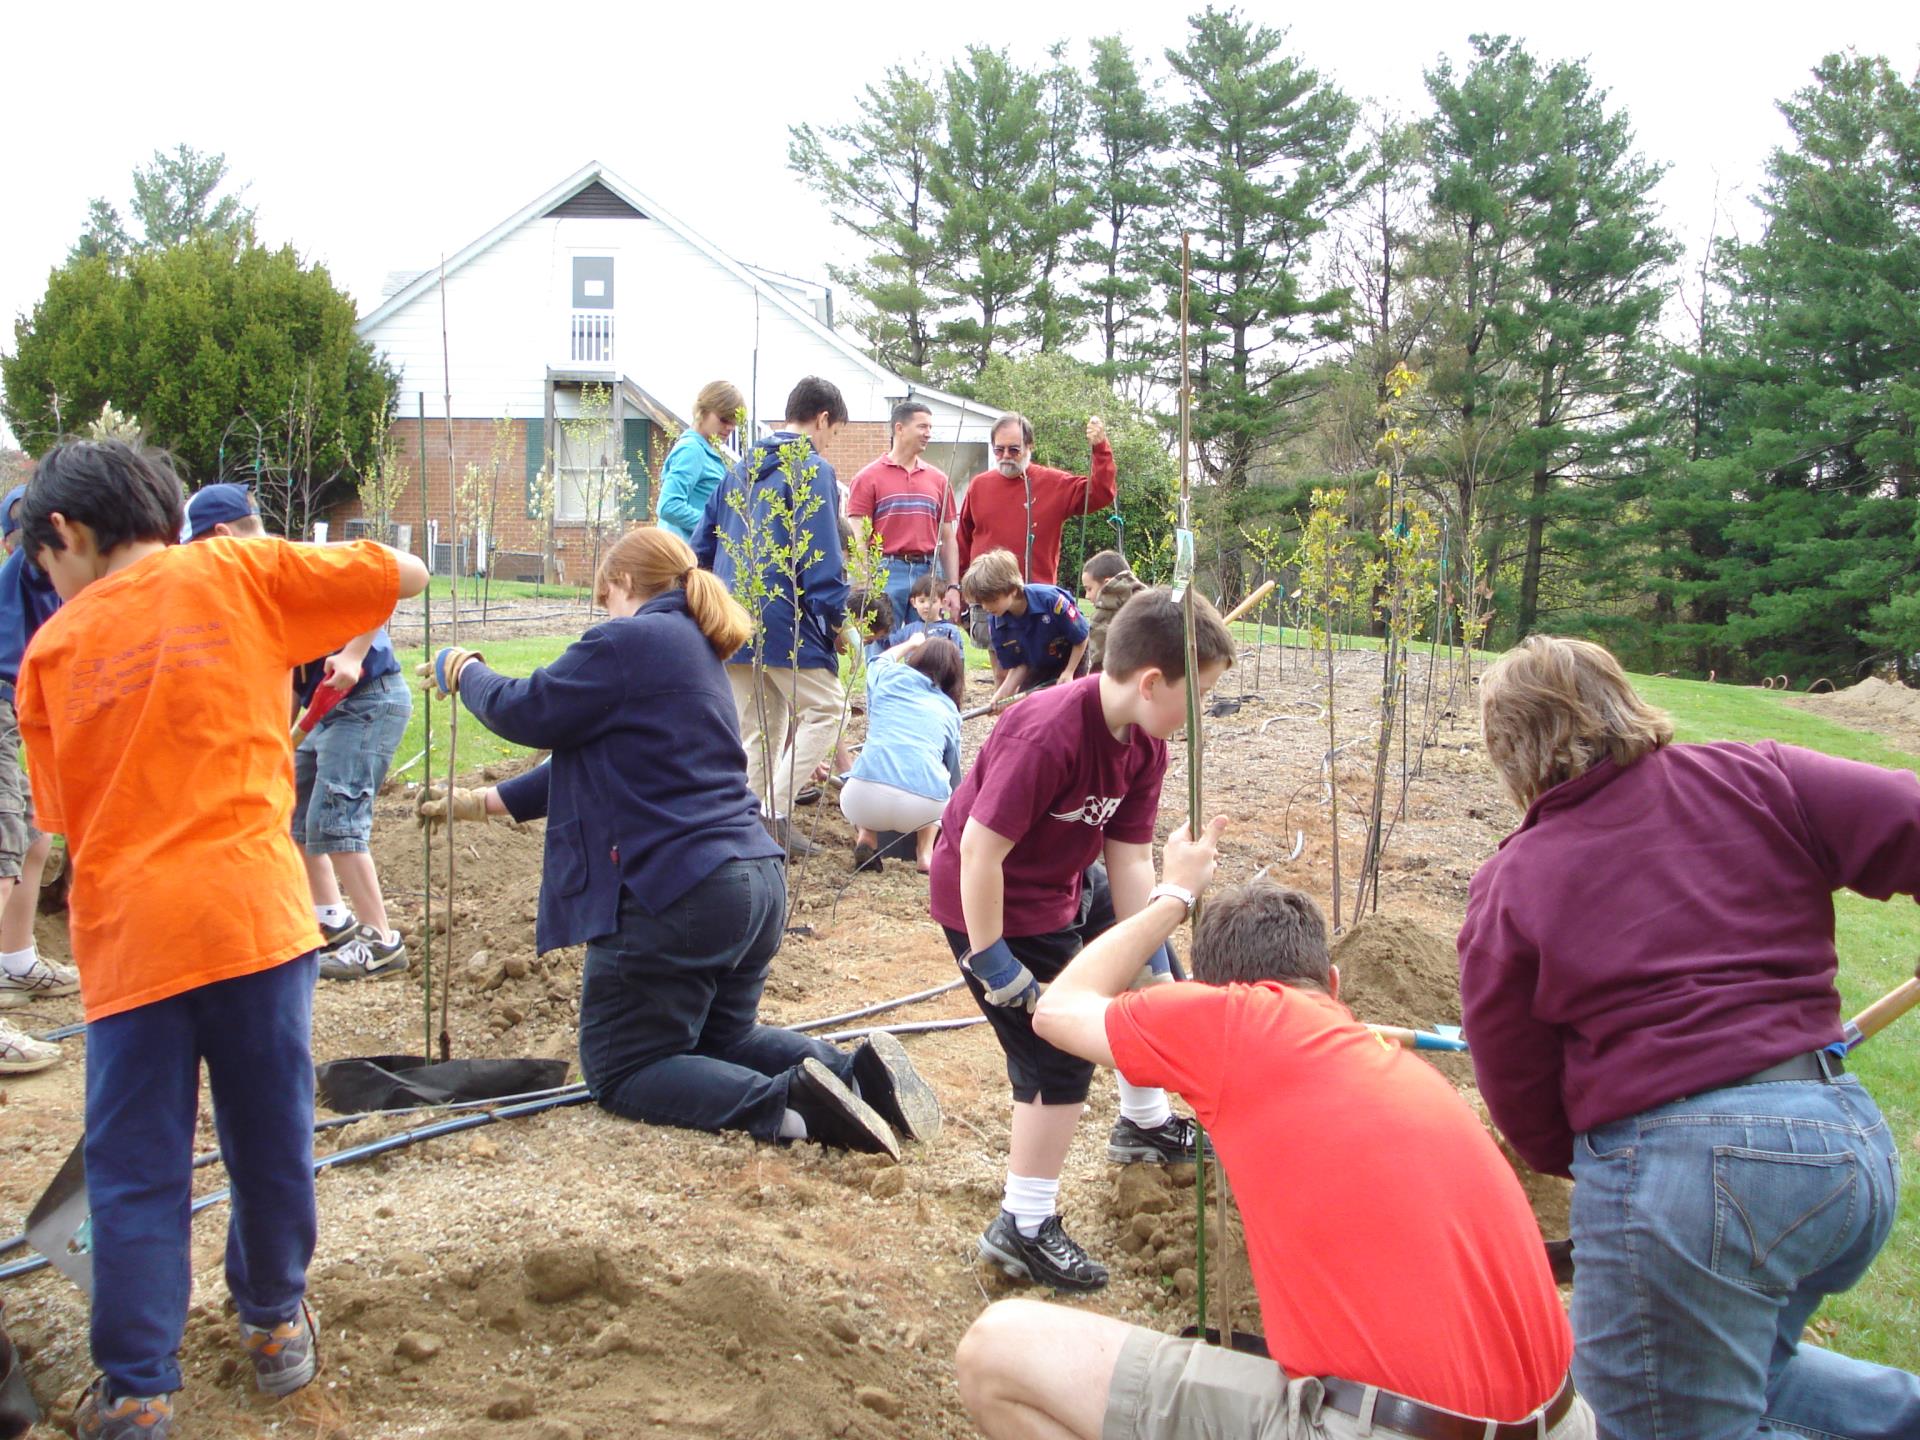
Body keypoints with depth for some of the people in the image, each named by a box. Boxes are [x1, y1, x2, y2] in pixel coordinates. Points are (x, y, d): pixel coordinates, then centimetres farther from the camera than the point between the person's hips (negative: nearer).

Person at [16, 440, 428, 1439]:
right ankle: (274, 1325, 31)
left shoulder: (51, 651, 10)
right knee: (270, 1142, 15)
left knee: (135, 1175, 8)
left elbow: (66, 812, 14)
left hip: (125, 935, 1)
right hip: (252, 913, -1)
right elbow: (406, 574, 7)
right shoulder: (234, 574, 4)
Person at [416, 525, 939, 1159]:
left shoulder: (627, 641, -10)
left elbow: (525, 712, -4)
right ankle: (854, 1071, 2)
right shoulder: (696, 649, 20)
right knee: (721, 1038, 27)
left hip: (676, 897, -9)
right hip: (757, 885, 9)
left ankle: (789, 1103, -17)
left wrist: (461, 671, 17)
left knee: (620, 1071, 6)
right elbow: (596, 760, 24)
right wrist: (481, 802, 27)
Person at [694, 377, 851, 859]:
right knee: (823, 707, 2)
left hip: (734, 620, 8)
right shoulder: (814, 471, -7)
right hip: (785, 620, -7)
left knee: (755, 727, 13)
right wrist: (836, 619, -7)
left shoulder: (743, 468, 18)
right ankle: (776, 810, -8)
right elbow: (821, 554, -14)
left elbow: (703, 546, 19)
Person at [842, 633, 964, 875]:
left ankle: (865, 839, 11)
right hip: (924, 808, 0)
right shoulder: (949, 710, 21)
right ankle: (925, 852, 17)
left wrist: (911, 643, 63)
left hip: (864, 801, 0)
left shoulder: (889, 678, 17)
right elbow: (952, 772, 33)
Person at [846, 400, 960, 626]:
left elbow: (948, 539, 14)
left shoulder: (938, 479, 13)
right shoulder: (868, 478, 2)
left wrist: (953, 586, 6)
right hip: (887, 573, -3)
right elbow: (859, 540, -2)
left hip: (929, 573, 4)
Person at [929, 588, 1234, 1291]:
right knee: (1058, 1059, -10)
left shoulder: (1144, 745, -7)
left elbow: (1130, 859, -5)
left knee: (1151, 976, 22)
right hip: (996, 906, -9)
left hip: (1068, 887, 10)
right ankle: (1023, 1227, 5)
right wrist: (990, 962, -26)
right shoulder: (1046, 735, -35)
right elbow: (980, 850, -33)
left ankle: (1142, 1123, 45)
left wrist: (1149, 960, -7)